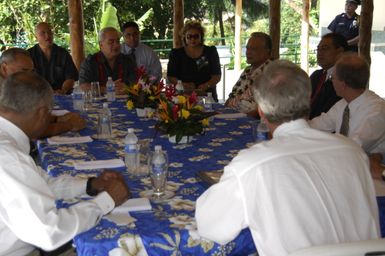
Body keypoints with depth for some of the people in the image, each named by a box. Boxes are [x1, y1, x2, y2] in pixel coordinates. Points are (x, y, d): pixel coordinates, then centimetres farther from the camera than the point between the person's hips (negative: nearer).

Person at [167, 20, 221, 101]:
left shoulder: (210, 52, 11)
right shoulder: (176, 54, 12)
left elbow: (217, 76, 5)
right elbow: (171, 77, 6)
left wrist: (206, 86, -15)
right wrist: (183, 85, -13)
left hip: (207, 95, 0)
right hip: (184, 96, 0)